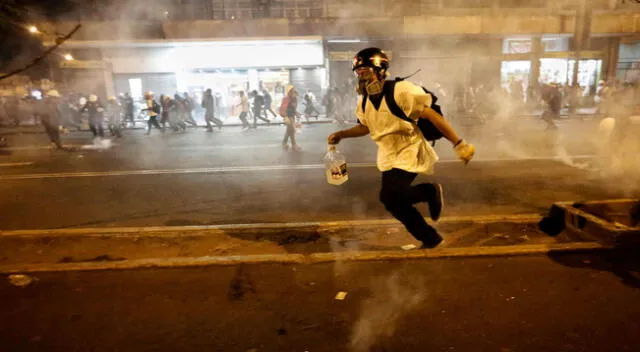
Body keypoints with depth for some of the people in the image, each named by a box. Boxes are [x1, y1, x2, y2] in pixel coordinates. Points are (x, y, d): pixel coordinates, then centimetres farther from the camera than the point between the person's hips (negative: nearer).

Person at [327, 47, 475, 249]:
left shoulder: (401, 91, -19)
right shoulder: (364, 100, 3)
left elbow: (432, 116, -20)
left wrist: (458, 144, -21)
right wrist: (341, 134, 7)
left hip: (410, 151, -7)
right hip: (388, 157, 8)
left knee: (390, 196, -25)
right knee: (397, 203, 8)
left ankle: (430, 191, 4)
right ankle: (431, 239, 29)